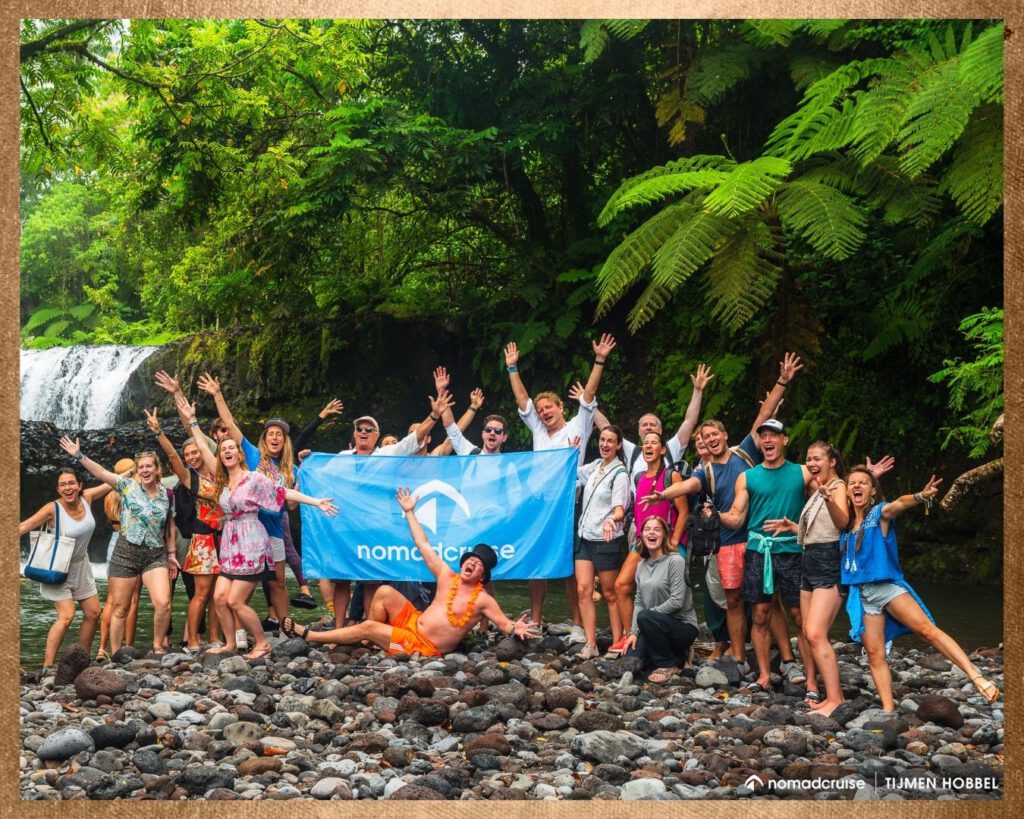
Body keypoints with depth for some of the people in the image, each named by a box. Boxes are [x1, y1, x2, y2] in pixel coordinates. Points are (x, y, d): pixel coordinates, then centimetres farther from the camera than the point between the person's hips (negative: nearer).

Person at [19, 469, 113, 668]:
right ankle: (47, 667, -15)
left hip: (81, 566, 6)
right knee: (66, 616, -18)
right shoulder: (53, 509, -23)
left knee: (93, 613, 9)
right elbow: (23, 527, -24)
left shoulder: (87, 498, -9)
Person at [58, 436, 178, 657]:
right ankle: (115, 654, 14)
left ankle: (158, 647, 4)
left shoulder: (167, 495, 6)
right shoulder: (128, 486, 0)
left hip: (155, 556, 1)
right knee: (120, 609, 3)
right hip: (125, 553, -1)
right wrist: (79, 456, -20)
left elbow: (170, 526, 15)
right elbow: (101, 473, -10)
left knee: (163, 604, -16)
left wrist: (171, 554, 14)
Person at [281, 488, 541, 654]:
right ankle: (370, 642, 2)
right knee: (385, 592, -8)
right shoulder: (447, 578, 7)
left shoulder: (483, 600, -8)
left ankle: (308, 635, -3)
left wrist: (516, 629, -37)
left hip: (426, 648, -6)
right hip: (412, 622, 6)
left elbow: (505, 624, -11)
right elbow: (423, 546, 11)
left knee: (366, 627, -15)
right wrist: (410, 513, 12)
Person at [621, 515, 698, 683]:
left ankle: (668, 666, -13)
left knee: (645, 617, -33)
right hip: (655, 626, 7)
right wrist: (634, 632, -4)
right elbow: (638, 602, 8)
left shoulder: (675, 561, -13)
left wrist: (648, 614, -15)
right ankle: (673, 654, 14)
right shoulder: (641, 566, 8)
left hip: (683, 626, -7)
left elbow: (677, 601, -20)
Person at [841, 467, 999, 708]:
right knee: (874, 654, -1)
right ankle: (888, 710, 1)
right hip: (861, 595, 5)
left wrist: (920, 496, -46)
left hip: (888, 587, -5)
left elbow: (899, 504, -24)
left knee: (927, 629, -19)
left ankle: (977, 677, -25)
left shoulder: (880, 513, -2)